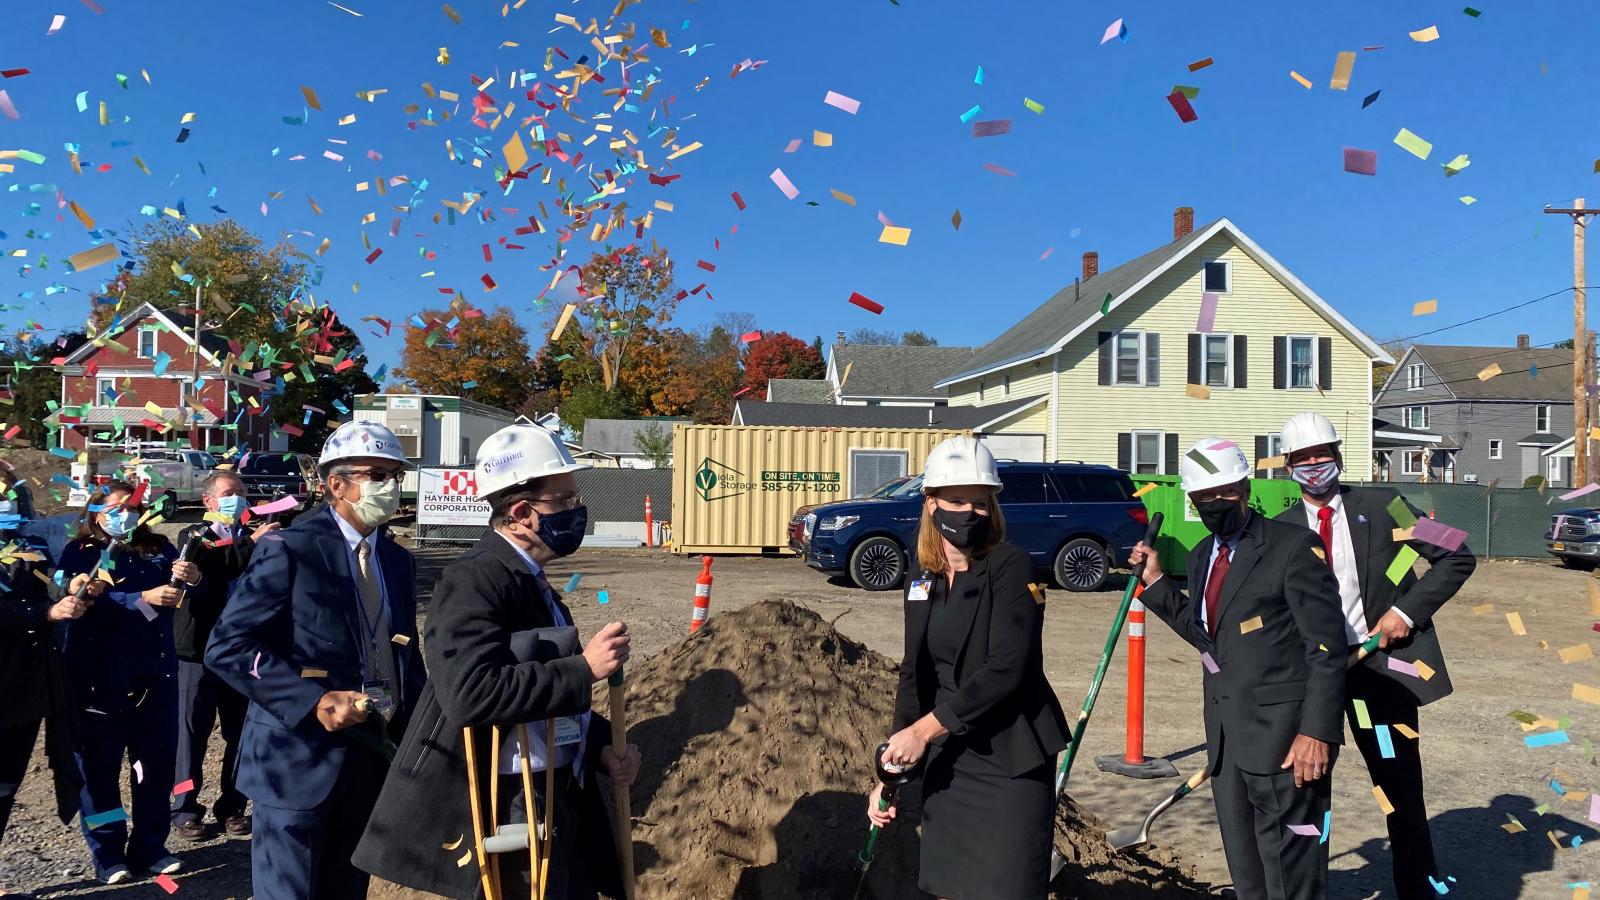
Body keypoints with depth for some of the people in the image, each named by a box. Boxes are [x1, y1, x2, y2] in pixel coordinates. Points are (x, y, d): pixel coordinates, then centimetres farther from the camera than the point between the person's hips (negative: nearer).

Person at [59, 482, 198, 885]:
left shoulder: (158, 548, 9)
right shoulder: (80, 554, -1)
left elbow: (195, 594, -3)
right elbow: (89, 604, -18)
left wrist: (192, 577, -26)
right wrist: (144, 599, -29)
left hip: (155, 672, 4)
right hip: (100, 677, -3)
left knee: (157, 763, 10)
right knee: (99, 767, 7)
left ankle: (150, 848, 22)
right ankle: (108, 854, 19)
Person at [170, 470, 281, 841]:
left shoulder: (253, 538, 10)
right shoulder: (194, 536, 2)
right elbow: (210, 564, -22)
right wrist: (252, 544, -29)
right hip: (200, 650, -3)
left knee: (241, 732, 7)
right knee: (193, 731, 4)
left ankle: (232, 806, 20)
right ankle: (185, 810, 17)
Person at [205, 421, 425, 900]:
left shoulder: (398, 560, 11)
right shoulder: (289, 549, -10)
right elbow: (226, 648, -14)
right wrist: (314, 701, -22)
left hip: (373, 757, 6)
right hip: (300, 759, -6)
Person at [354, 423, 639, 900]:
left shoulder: (530, 579, 11)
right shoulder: (473, 580, -19)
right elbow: (470, 692, -32)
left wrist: (600, 743, 4)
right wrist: (584, 669, -27)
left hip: (561, 801, 9)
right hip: (508, 811, -9)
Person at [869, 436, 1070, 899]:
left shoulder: (1010, 567, -11)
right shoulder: (921, 579, 7)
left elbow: (1006, 668, -21)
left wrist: (923, 729, -19)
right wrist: (892, 770, 9)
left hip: (1009, 763, -6)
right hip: (948, 760, 6)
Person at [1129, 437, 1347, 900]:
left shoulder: (1293, 545, -11)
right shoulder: (1201, 556, 12)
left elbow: (1327, 647, -14)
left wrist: (1316, 732, -20)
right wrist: (1157, 583, 12)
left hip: (1283, 736, -7)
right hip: (1226, 732, 7)